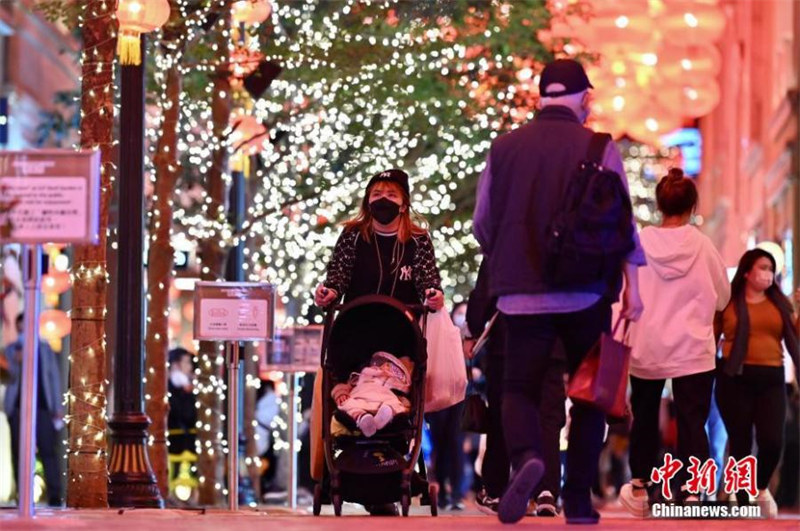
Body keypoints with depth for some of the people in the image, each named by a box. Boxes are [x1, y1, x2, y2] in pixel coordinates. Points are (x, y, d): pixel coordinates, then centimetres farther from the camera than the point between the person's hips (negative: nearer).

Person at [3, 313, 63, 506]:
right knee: (20, 453, 1)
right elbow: (14, 374, -3)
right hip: (18, 407, 1)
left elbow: (54, 378, 10)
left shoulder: (45, 350, 10)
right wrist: (17, 361, -25)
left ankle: (55, 497, -11)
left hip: (42, 407, -1)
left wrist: (58, 408, 4)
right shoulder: (11, 350, 8)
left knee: (48, 451, -8)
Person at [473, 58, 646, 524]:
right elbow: (620, 220, -6)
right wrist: (631, 284, -1)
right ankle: (579, 499, 9)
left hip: (522, 293, 1)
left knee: (520, 388, 4)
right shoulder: (598, 148, -2)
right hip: (587, 293, -1)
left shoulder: (505, 148, 6)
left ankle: (527, 458, -28)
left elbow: (483, 223, 12)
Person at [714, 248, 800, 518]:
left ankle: (761, 488, 20)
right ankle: (743, 503, 12)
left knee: (772, 441, -10)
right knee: (740, 444, 1)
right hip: (735, 378, -2)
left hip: (771, 379, 2)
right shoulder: (727, 302, 1)